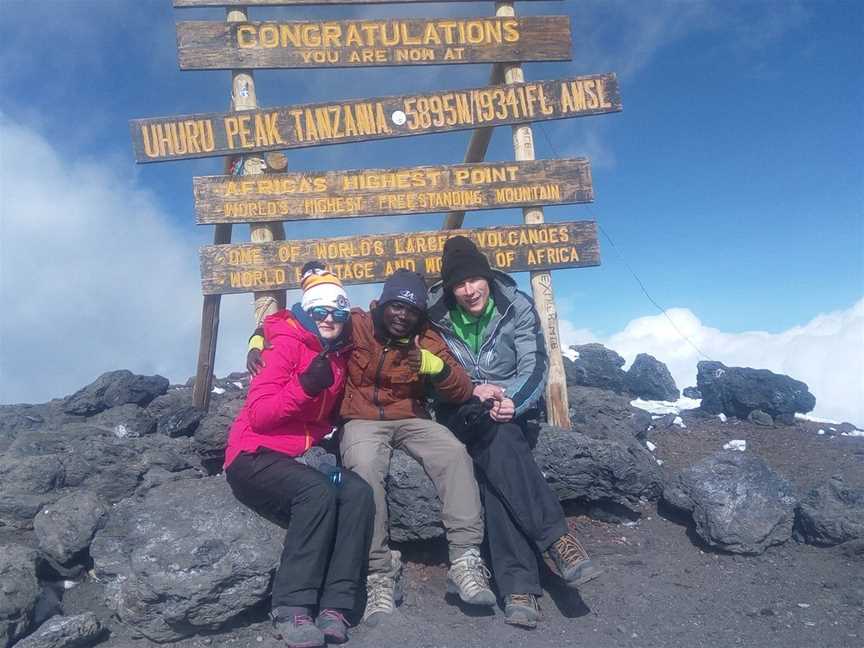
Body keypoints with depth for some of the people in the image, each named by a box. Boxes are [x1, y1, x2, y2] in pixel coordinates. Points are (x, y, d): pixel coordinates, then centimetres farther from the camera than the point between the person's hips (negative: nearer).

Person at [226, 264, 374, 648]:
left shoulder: (341, 357, 11)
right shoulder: (287, 344, -9)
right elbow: (258, 415, -16)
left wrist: (336, 435, 5)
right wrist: (305, 385, -28)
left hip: (302, 458, 6)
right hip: (255, 456, -6)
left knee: (358, 492, -21)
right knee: (318, 492, -33)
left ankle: (334, 606, -22)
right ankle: (291, 608, -24)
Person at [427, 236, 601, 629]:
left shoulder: (517, 307, -3)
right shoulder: (436, 316, -2)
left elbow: (535, 367, -9)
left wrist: (512, 403, -28)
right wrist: (473, 391, -18)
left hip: (511, 406, 0)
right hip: (461, 413, 0)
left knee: (495, 457, -33)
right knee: (499, 440, -35)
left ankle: (517, 584, -37)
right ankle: (555, 538, -39)